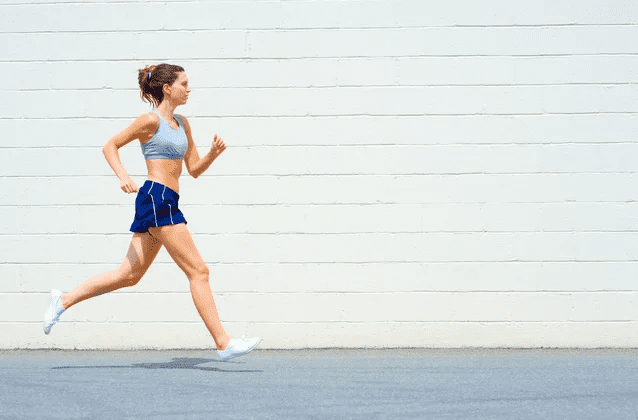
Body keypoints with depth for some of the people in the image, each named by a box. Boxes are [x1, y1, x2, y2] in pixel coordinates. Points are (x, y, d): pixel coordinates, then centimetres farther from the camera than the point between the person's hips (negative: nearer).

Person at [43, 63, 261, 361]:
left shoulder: (182, 124, 18)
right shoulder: (151, 120, -5)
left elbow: (194, 169, 19)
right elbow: (110, 146, -2)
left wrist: (214, 153, 1)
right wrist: (123, 176, -17)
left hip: (164, 203, 9)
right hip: (157, 196, -9)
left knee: (129, 274, 12)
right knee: (198, 271, -9)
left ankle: (63, 300, 19)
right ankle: (223, 344, -7)